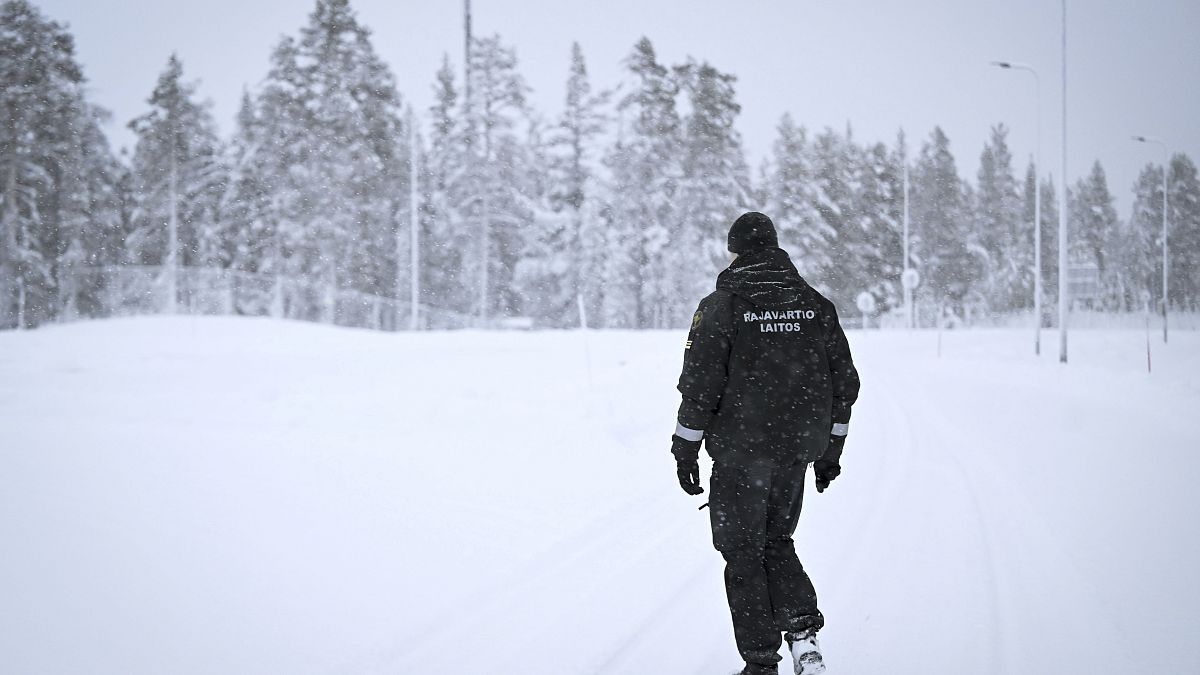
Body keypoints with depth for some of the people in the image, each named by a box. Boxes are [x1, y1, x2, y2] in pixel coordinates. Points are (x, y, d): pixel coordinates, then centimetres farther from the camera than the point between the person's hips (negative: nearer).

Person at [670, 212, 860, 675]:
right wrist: (830, 450, 18)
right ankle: (802, 628, 1)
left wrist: (685, 450, -3)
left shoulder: (722, 306, -9)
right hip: (798, 449, 5)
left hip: (741, 451, -4)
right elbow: (844, 381, 9)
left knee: (743, 553, 6)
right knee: (777, 541, 21)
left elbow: (700, 384, -12)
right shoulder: (815, 305, 5)